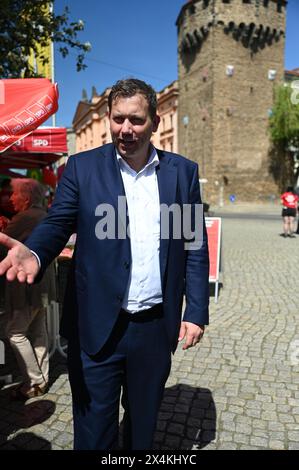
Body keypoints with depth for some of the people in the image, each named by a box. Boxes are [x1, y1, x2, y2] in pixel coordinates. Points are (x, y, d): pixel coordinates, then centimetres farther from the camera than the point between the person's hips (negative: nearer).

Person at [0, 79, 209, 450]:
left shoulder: (183, 172, 2)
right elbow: (57, 223, -5)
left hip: (157, 326, 2)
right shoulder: (82, 167, -1)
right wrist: (34, 253, -29)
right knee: (94, 427, 14)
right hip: (96, 327, -1)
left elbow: (195, 246, 3)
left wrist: (197, 313, 0)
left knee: (144, 422, 23)